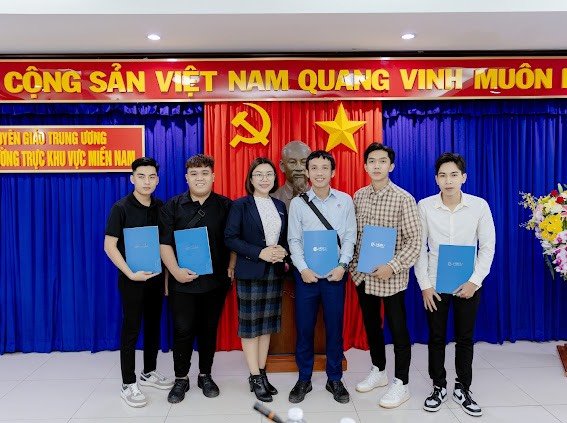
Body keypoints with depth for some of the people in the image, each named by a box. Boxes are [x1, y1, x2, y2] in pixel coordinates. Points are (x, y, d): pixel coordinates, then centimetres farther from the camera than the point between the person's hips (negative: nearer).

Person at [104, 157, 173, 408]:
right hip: (132, 278, -5)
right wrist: (130, 273, -22)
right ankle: (128, 384, 15)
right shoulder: (121, 208, -10)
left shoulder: (160, 207, 5)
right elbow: (109, 245, -13)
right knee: (131, 330, 3)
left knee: (153, 326, 15)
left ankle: (149, 373, 32)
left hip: (156, 276, 5)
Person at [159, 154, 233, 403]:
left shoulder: (225, 206, 2)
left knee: (209, 329, 12)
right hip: (182, 281, -1)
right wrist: (176, 271, -13)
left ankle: (205, 375, 29)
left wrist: (231, 268, -4)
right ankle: (181, 378, 23)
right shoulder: (173, 207, 1)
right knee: (183, 330, 4)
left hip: (215, 280, 1)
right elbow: (165, 243, -2)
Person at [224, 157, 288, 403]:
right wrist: (260, 253, -19)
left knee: (267, 324, 11)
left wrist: (283, 251, -8)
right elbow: (230, 238, -11)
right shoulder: (240, 205, -5)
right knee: (250, 325, 1)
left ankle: (262, 373, 24)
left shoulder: (280, 206, 11)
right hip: (250, 272, -5)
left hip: (274, 272, 5)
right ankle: (255, 378, 13)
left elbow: (286, 237, 15)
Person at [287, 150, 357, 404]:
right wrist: (303, 269, -10)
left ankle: (334, 379, 26)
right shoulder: (297, 203, 0)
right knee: (304, 328, 8)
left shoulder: (345, 201, 2)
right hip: (306, 275, 0)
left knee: (334, 328, 9)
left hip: (334, 274, 0)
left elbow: (349, 237, 2)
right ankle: (304, 379, 25)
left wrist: (342, 265, -9)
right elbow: (294, 240, 0)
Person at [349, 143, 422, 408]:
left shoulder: (403, 199, -11)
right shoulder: (358, 196, 4)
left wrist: (392, 267, -21)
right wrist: (352, 264, 5)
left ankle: (401, 384, 21)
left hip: (391, 277, -5)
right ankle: (378, 371, 37)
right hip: (363, 274, 5)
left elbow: (414, 241, -13)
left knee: (397, 328, 6)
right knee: (371, 324, 18)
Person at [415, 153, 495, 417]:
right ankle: (439, 387, 29)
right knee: (436, 338, 11)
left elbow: (488, 247, -1)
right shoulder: (424, 206, -7)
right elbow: (419, 248, -3)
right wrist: (424, 285, -7)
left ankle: (462, 389, 30)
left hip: (468, 284, 0)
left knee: (465, 339, 13)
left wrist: (475, 281, -9)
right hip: (435, 284, 0)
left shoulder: (479, 206, -7)